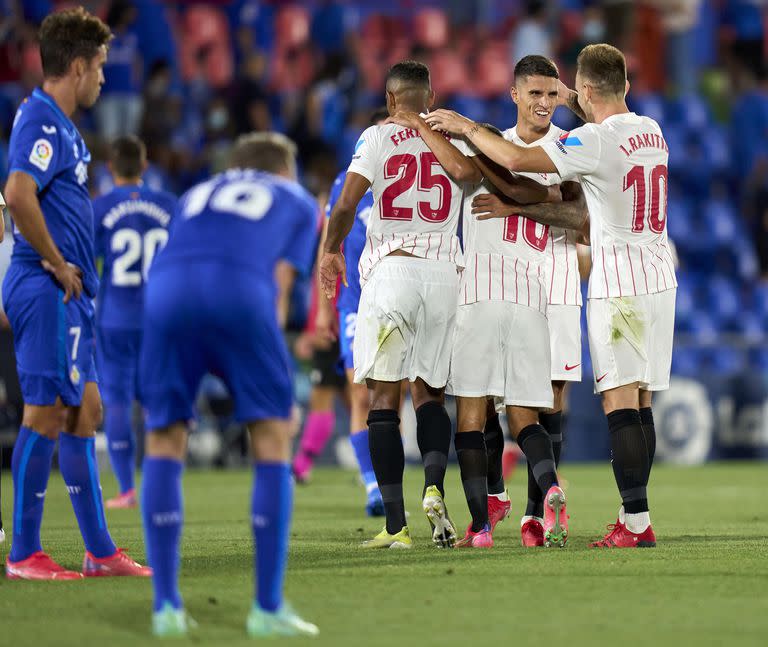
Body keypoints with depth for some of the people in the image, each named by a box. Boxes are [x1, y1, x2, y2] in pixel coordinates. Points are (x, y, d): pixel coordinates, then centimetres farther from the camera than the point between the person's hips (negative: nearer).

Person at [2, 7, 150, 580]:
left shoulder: (60, 124, 17)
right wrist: (57, 264, -20)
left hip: (69, 293, 10)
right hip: (48, 290, -10)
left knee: (84, 411, 12)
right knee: (46, 414, -6)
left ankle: (100, 551, 16)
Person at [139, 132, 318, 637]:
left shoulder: (196, 197, 40)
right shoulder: (299, 202, 32)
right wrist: (271, 379, 22)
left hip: (166, 292, 3)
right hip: (240, 293, -3)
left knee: (164, 439, 12)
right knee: (273, 438, 6)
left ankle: (167, 606, 4)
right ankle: (268, 608, 0)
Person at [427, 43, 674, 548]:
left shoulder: (595, 141, -14)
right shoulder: (652, 132, 10)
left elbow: (516, 158, -17)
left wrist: (466, 126, -3)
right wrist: (576, 106, 44)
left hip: (618, 281, -8)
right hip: (660, 277, 8)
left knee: (621, 401, -9)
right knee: (640, 402, 9)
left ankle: (636, 522, -15)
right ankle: (633, 517, 10)